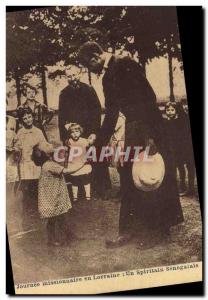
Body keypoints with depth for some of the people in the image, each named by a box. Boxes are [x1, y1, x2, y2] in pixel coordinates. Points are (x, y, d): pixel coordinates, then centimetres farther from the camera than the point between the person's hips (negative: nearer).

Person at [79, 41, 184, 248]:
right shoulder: (107, 77, 15)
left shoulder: (124, 64, -11)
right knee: (129, 179, 9)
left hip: (148, 129, -8)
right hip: (133, 130, 9)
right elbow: (111, 116, 18)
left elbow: (148, 97, -19)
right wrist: (97, 146, 18)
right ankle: (128, 230, 17)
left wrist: (150, 136, -23)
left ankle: (160, 230, 10)